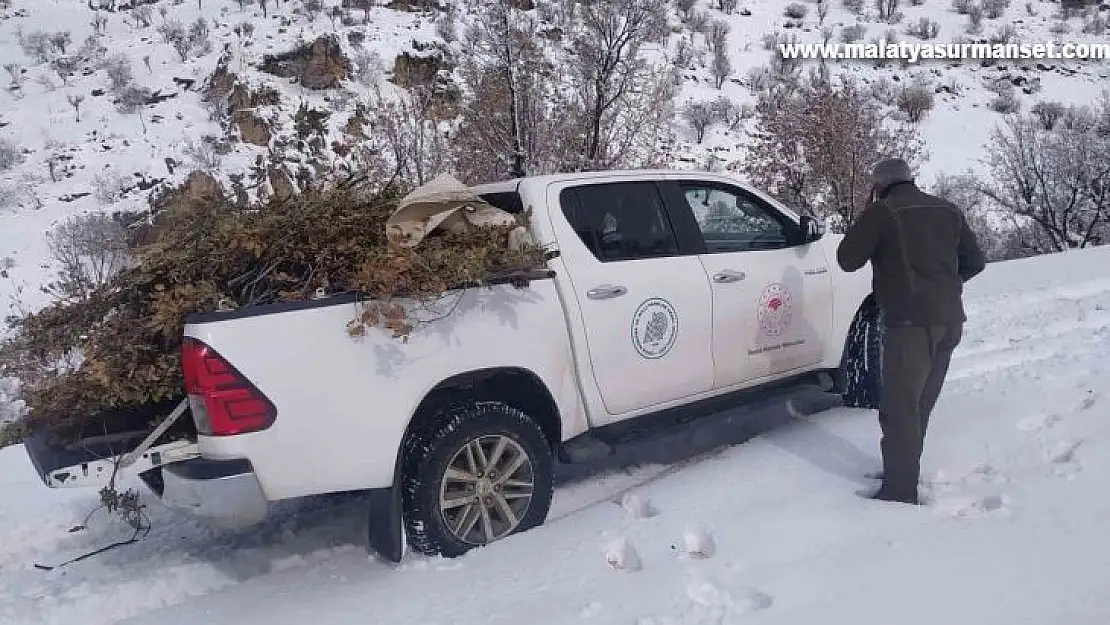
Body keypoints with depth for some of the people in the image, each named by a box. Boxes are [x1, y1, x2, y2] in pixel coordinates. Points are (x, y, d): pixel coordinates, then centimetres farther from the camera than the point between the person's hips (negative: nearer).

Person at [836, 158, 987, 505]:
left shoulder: (881, 211, -5)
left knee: (900, 406, -4)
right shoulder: (947, 210, 15)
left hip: (911, 321, -8)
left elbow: (847, 259, -3)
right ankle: (904, 470, 29)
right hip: (949, 320, 8)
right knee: (919, 404, 18)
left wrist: (866, 223, 11)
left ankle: (900, 490, -2)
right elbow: (975, 261, 17)